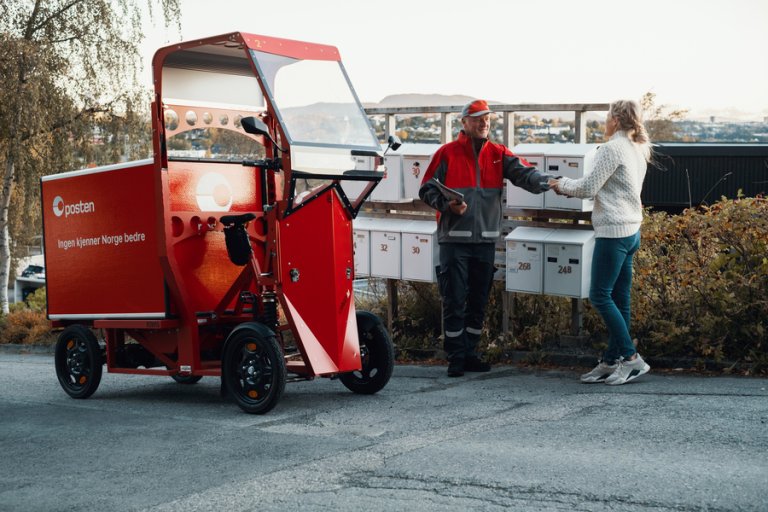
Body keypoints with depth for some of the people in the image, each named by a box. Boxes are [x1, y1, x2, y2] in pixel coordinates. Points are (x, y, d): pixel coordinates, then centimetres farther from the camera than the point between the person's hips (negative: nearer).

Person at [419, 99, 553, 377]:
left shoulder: (498, 154, 7)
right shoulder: (447, 153, 0)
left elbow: (523, 173, -8)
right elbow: (427, 189, 1)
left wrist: (547, 182, -28)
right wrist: (447, 204, -17)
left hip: (486, 240, 4)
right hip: (454, 239, -4)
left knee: (478, 301, 11)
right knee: (454, 301, -1)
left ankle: (470, 353, 23)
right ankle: (456, 357, 8)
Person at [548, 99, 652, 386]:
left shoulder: (613, 148, -13)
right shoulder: (638, 149, 16)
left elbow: (589, 187, -14)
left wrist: (562, 184, 3)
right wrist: (569, 187, 21)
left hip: (614, 231, -10)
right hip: (631, 230, 10)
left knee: (600, 295, -5)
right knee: (618, 299, 10)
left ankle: (631, 358, -4)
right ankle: (611, 362, 15)